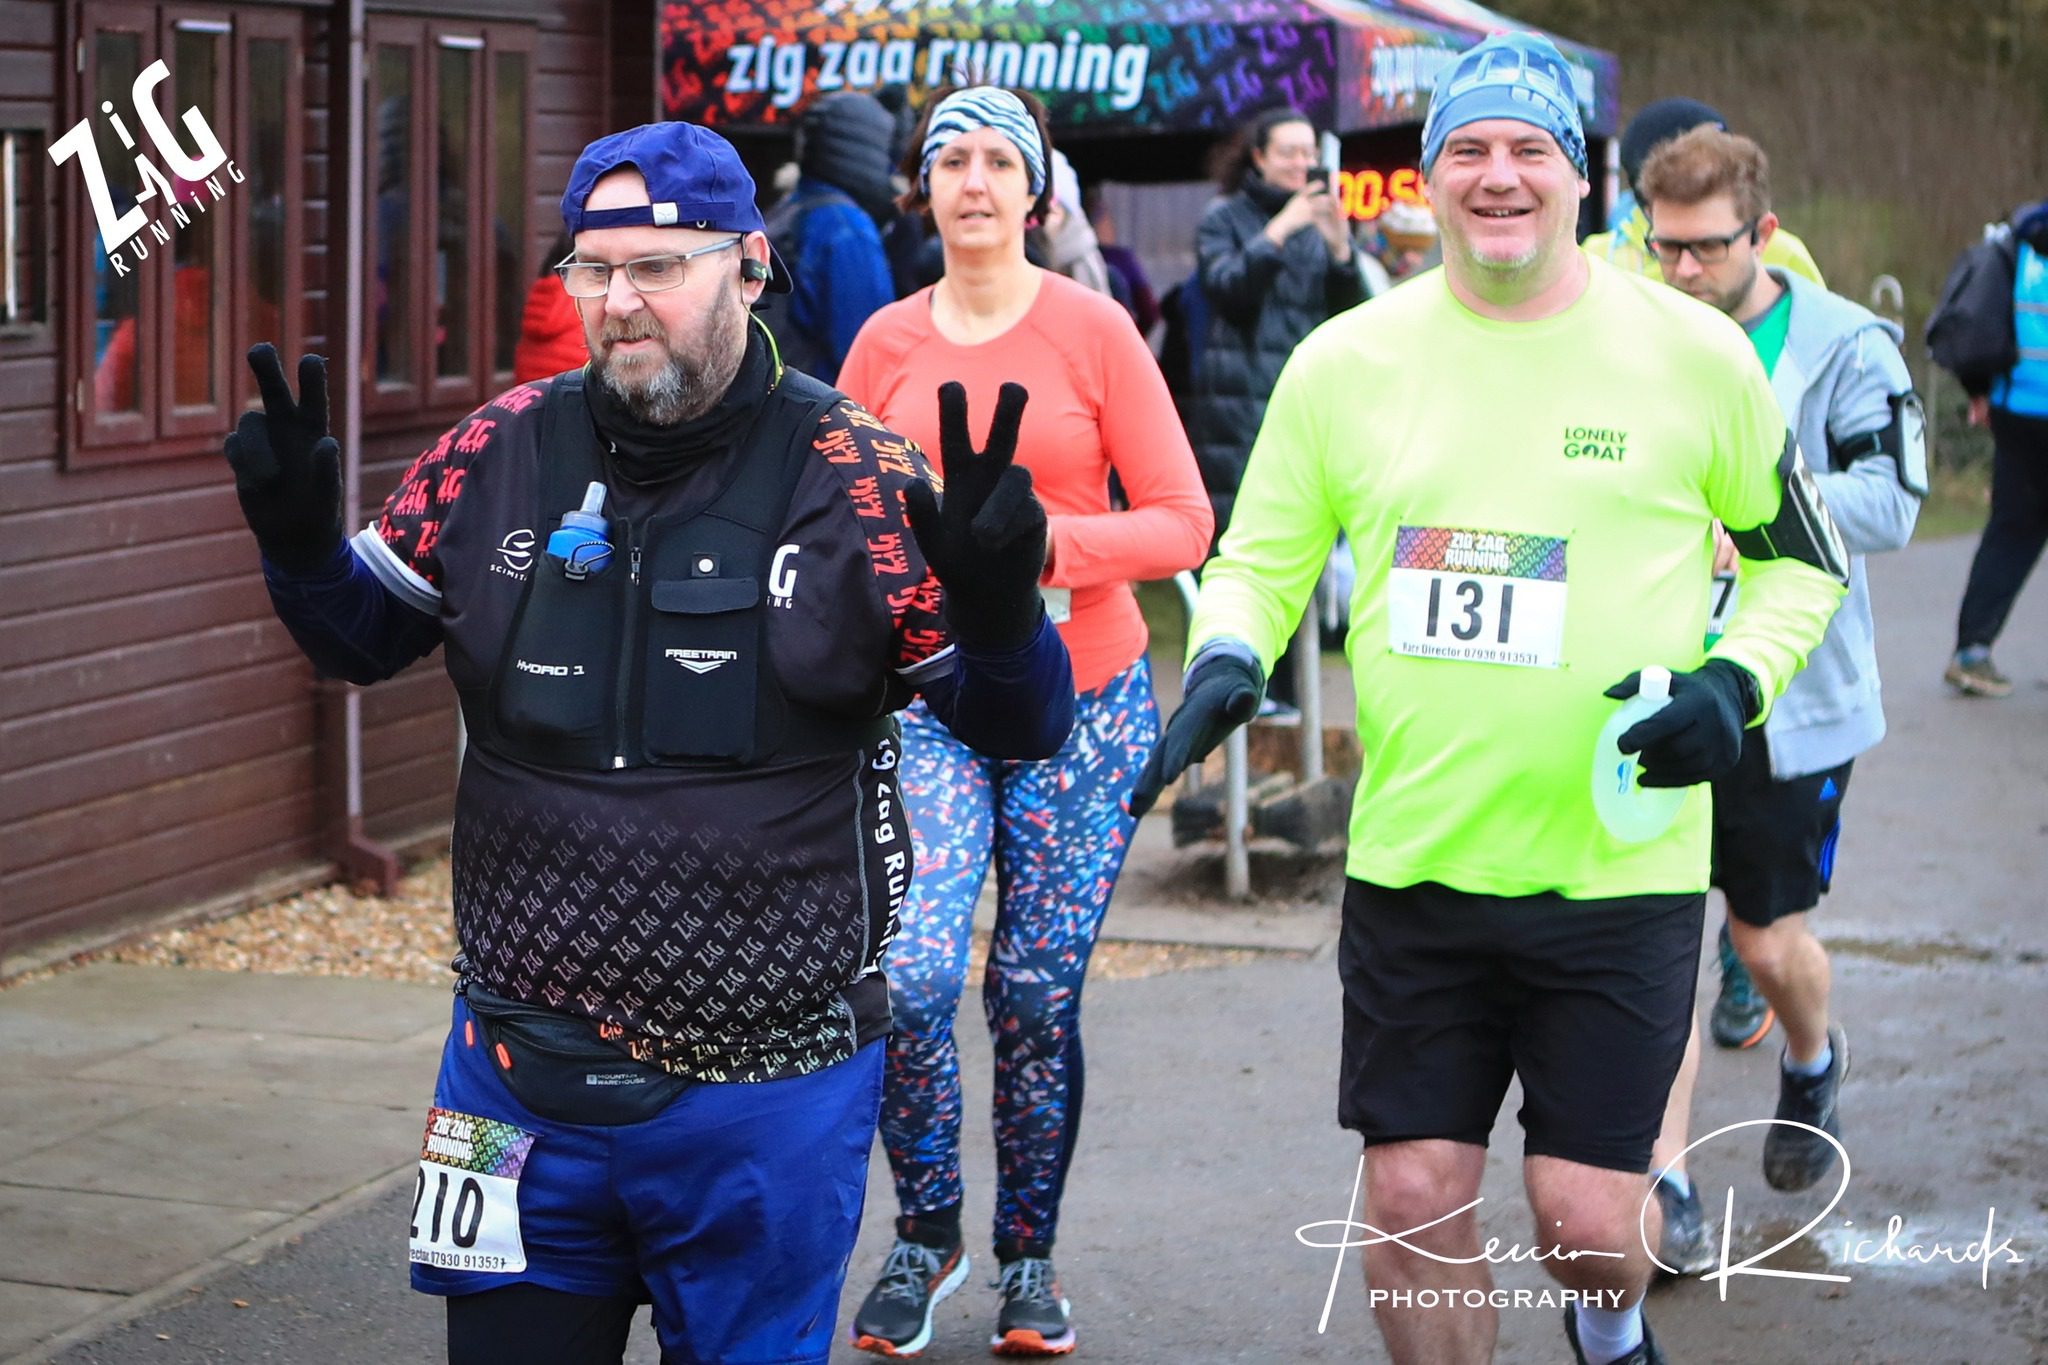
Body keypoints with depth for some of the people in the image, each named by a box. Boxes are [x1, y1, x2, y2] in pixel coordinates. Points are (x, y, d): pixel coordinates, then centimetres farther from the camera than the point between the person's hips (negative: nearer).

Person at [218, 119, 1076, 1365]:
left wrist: (997, 610, -25)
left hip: (768, 1104, -3)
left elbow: (1021, 728, -5)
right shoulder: (504, 453, 0)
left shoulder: (856, 479, -9)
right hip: (521, 1079, 3)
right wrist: (300, 543, -6)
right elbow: (364, 640, 14)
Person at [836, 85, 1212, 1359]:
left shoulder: (1093, 328, -3)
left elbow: (1183, 525, -5)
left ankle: (1029, 1261, 22)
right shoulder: (888, 341, 4)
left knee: (1037, 993, 2)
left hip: (1082, 701, -1)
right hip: (931, 694, 1)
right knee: (911, 973, -13)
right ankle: (925, 1234, 11)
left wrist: (1052, 543, -19)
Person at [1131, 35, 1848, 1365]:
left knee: (1588, 1219, 0)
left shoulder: (1693, 354, -2)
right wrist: (1225, 664, -10)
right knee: (1414, 1199, 3)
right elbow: (1259, 559, 12)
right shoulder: (1344, 359, 1)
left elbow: (1802, 558, 9)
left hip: (1621, 868, -2)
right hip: (1413, 860, 2)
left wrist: (1737, 681, -9)